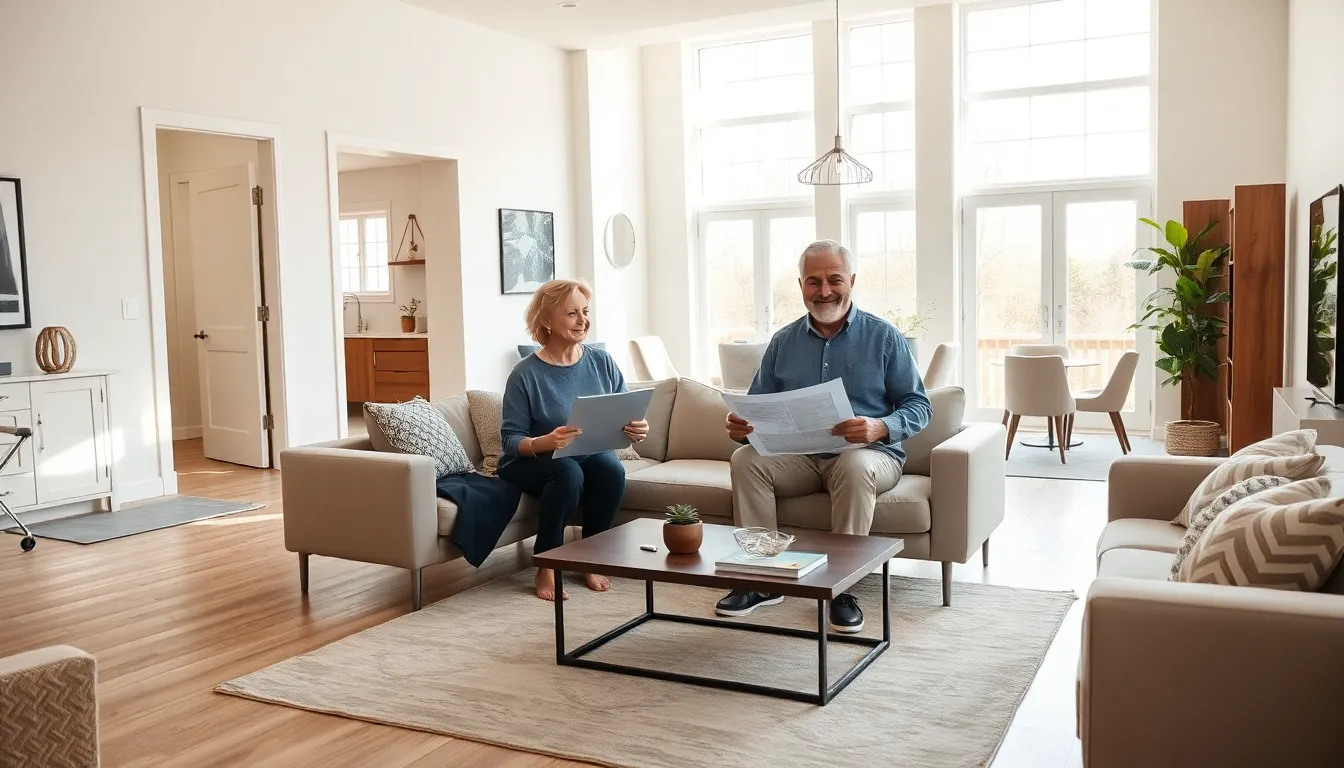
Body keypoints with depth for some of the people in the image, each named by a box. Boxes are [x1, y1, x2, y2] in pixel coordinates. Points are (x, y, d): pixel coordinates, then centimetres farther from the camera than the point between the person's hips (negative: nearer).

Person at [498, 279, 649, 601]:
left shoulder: (602, 362, -1)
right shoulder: (526, 374, -13)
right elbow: (511, 439, -14)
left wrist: (636, 429, -20)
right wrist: (545, 442, -34)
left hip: (591, 457, 4)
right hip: (533, 463, -3)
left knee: (612, 469, -28)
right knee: (568, 471, -34)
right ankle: (546, 567, -17)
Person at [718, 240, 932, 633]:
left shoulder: (884, 336, 2)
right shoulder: (783, 342, 11)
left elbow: (918, 405, -2)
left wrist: (880, 428, -24)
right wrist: (742, 426, -13)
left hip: (869, 453, -3)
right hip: (798, 456, 3)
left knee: (855, 464, -37)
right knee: (745, 459, -25)